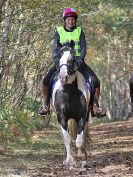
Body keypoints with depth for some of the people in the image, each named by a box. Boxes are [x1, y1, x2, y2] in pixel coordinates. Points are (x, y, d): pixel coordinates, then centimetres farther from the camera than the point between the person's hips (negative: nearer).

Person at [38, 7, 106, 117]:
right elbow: (55, 49, -1)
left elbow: (83, 48, -2)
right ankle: (46, 106, -4)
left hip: (77, 61, 1)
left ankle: (95, 106, -4)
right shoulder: (59, 32, 5)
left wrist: (80, 59, -20)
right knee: (46, 81, -20)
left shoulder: (80, 32, 7)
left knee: (95, 81, -15)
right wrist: (56, 60, -19)